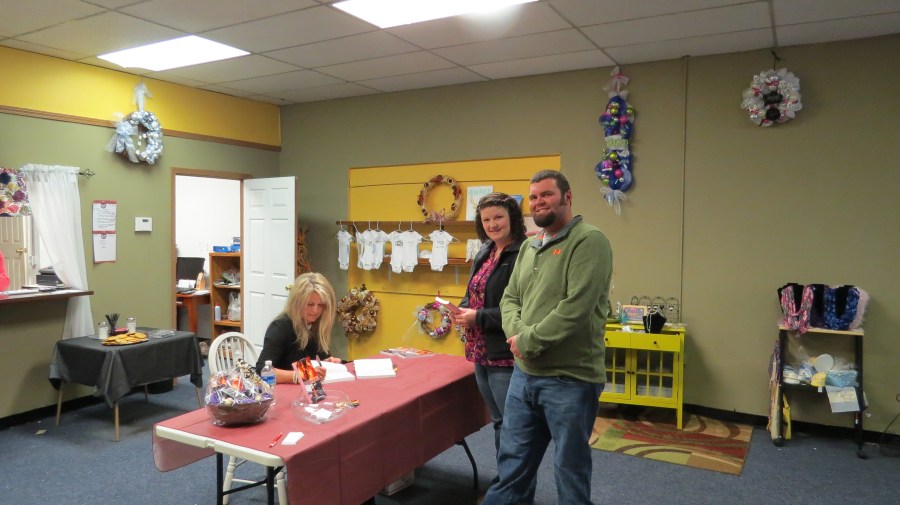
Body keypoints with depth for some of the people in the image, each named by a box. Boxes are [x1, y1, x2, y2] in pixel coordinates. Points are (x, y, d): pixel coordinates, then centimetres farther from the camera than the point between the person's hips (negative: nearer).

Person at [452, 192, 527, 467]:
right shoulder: (484, 253, 12)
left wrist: (479, 317, -20)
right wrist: (463, 310, -1)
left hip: (506, 355, -9)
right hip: (481, 352, 9)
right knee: (499, 421, 20)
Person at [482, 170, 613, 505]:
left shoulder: (588, 241, -13)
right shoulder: (528, 246, 12)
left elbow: (575, 308, -23)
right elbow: (510, 298, 13)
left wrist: (530, 341, -16)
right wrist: (516, 335, -8)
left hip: (570, 379, -7)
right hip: (524, 373, 7)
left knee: (570, 469, 11)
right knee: (512, 462, 19)